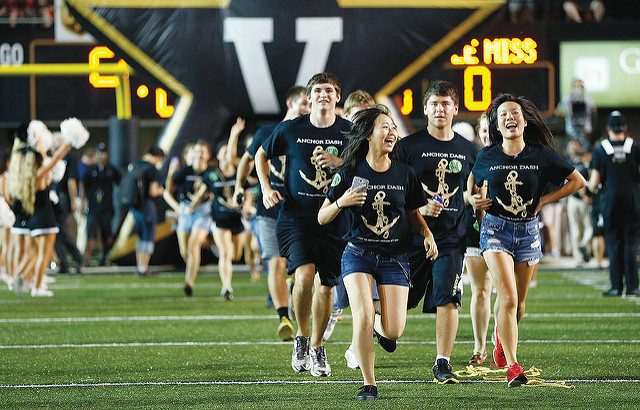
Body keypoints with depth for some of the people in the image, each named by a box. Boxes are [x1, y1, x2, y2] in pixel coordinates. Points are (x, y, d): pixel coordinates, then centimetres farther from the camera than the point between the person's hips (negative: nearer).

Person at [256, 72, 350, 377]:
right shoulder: (291, 130, 0)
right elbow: (261, 155, 16)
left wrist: (338, 163, -12)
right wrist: (266, 188, 3)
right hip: (296, 217, -2)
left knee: (326, 285, 5)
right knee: (304, 275, -20)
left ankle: (317, 348, 24)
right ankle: (302, 337, 3)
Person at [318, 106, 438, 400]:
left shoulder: (404, 174, 3)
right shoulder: (350, 173, -3)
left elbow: (414, 212, 17)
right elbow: (322, 218, 0)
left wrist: (427, 234, -3)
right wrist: (341, 202, -20)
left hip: (394, 258, 2)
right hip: (358, 254, -2)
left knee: (394, 331, -7)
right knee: (363, 320, -19)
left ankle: (377, 326, 32)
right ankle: (369, 384, -1)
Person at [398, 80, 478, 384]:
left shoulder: (468, 151, 10)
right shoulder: (409, 146, 1)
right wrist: (419, 209, -16)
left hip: (452, 237, 1)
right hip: (413, 234, -1)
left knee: (448, 299, -11)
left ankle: (442, 364, -5)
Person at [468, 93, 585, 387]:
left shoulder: (542, 155, -4)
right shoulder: (487, 157, -3)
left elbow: (578, 181, 4)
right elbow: (473, 180, 19)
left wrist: (544, 200, 0)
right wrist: (473, 199, 0)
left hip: (528, 231, 2)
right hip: (495, 229, -2)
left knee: (518, 301, 12)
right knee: (508, 297, -17)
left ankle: (502, 338, 45)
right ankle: (512, 366, -15)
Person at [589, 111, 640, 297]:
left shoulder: (601, 150, -2)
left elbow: (594, 182, -4)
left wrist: (591, 187, 19)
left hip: (610, 202, -1)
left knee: (613, 243, 5)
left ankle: (616, 286, 2)